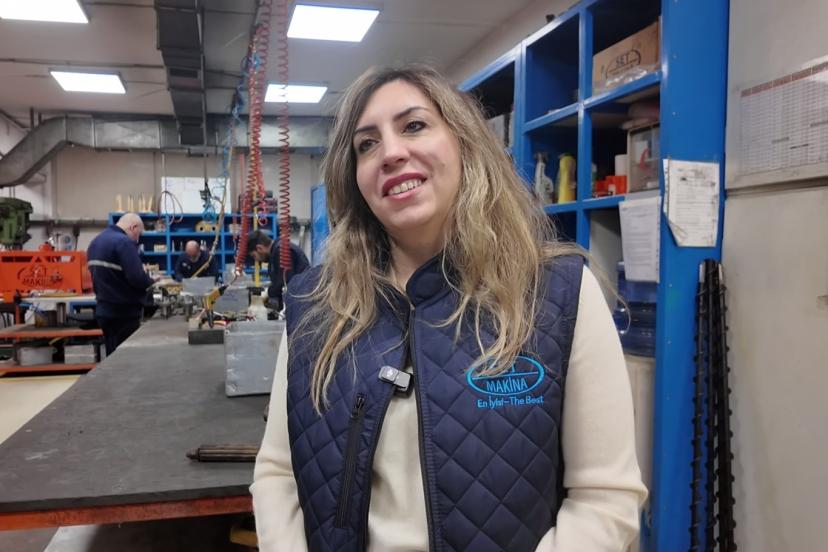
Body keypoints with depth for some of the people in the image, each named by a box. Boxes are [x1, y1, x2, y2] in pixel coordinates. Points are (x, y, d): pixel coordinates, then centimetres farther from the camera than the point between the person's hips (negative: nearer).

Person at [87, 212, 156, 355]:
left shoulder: (96, 241, 13)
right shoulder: (124, 242, -17)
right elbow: (137, 278, -24)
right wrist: (153, 283, -5)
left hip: (104, 310, 9)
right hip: (124, 312, -9)